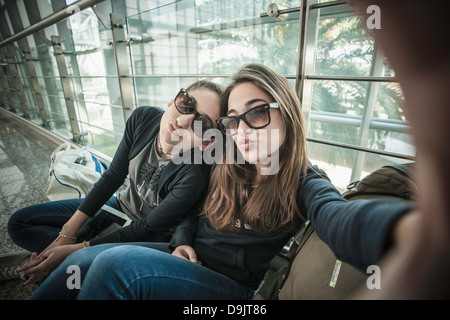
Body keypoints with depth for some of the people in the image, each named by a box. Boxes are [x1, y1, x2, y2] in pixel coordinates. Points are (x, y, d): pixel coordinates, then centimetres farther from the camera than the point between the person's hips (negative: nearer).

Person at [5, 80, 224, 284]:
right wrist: (67, 234, -7)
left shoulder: (194, 177, -35)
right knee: (20, 222, 7)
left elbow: (147, 229, -22)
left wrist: (75, 249, -18)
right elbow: (113, 176, -9)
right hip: (122, 205, 5)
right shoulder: (143, 118, -19)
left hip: (152, 238, -4)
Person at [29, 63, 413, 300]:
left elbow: (340, 221, -38)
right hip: (189, 256, 6)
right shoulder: (228, 170, 2)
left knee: (115, 264, -24)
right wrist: (182, 242, -7)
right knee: (83, 259, -6)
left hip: (232, 285, -5)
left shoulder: (305, 184, -14)